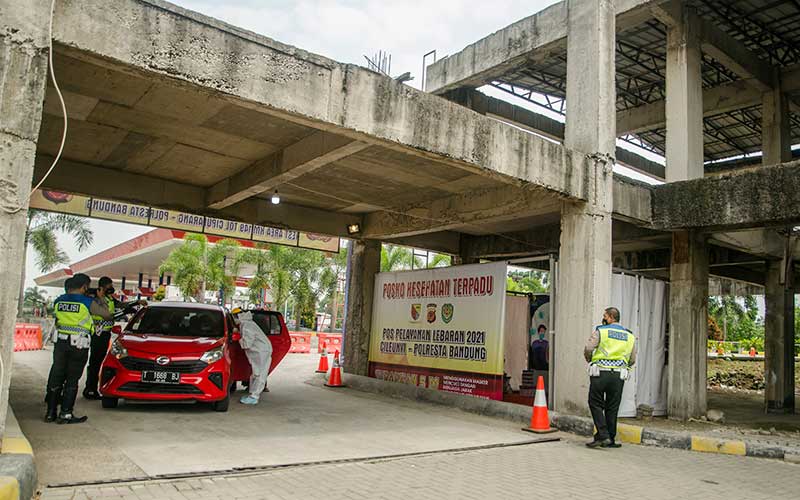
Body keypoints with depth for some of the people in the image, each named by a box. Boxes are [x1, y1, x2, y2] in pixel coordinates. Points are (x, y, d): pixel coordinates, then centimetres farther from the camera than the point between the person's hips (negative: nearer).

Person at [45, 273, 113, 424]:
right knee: (72, 380, 3)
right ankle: (65, 414, 4)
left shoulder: (59, 301, 5)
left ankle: (51, 412, 17)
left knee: (56, 377, 14)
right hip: (79, 345, -4)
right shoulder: (87, 302, -10)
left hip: (61, 342, 5)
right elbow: (107, 315, -4)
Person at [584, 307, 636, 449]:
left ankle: (603, 436, -6)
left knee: (596, 405, 4)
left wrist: (590, 360, 12)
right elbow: (632, 360, 15)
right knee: (612, 408, 10)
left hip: (600, 373, -4)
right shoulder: (630, 336, 12)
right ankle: (609, 440, 14)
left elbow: (588, 349, -8)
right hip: (619, 375, 4)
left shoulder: (600, 331, -2)